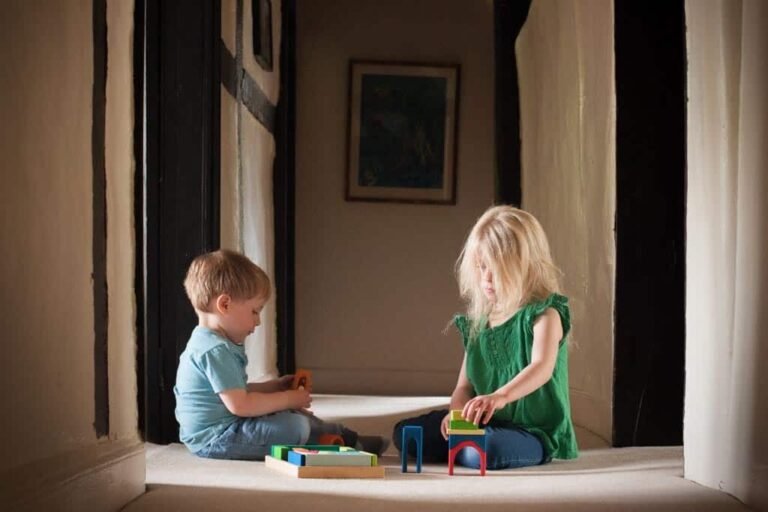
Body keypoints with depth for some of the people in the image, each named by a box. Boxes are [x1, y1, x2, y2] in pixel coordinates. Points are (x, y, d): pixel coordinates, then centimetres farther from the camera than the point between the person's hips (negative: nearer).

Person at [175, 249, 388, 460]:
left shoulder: (209, 344, 13)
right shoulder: (216, 351, -22)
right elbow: (239, 405, -27)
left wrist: (272, 386, 13)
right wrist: (288, 399, -16)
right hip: (215, 440, -12)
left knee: (295, 415, 20)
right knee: (295, 427, -22)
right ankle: (343, 440, 2)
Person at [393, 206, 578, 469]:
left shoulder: (542, 314, -10)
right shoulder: (477, 321, 10)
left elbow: (542, 368, -29)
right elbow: (464, 385, 11)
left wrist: (501, 396, -48)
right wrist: (457, 413, -14)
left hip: (534, 431, -6)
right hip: (488, 423, 6)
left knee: (483, 452, -36)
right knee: (404, 433, -3)